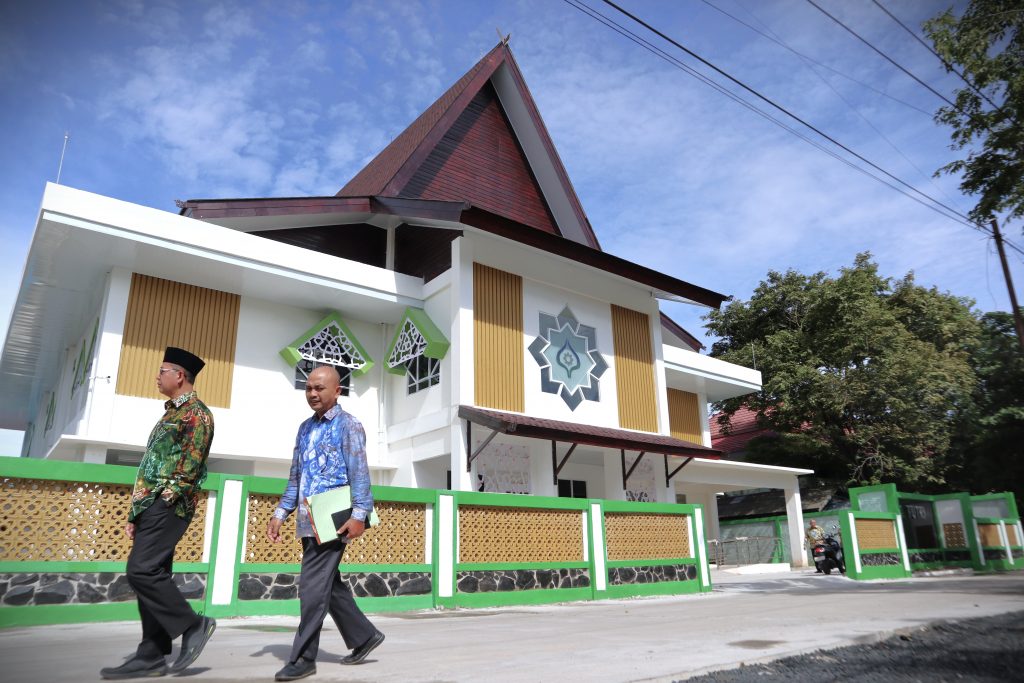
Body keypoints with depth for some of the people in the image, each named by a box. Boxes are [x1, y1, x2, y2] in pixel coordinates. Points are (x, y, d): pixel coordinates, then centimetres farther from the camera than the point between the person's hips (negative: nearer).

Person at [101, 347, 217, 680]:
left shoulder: (196, 413, -7)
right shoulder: (171, 413, 22)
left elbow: (191, 464, -17)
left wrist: (165, 497, -18)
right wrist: (135, 513, 19)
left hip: (167, 505, -9)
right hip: (150, 505, 9)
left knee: (142, 570, -16)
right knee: (151, 574, 7)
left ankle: (193, 625, -4)